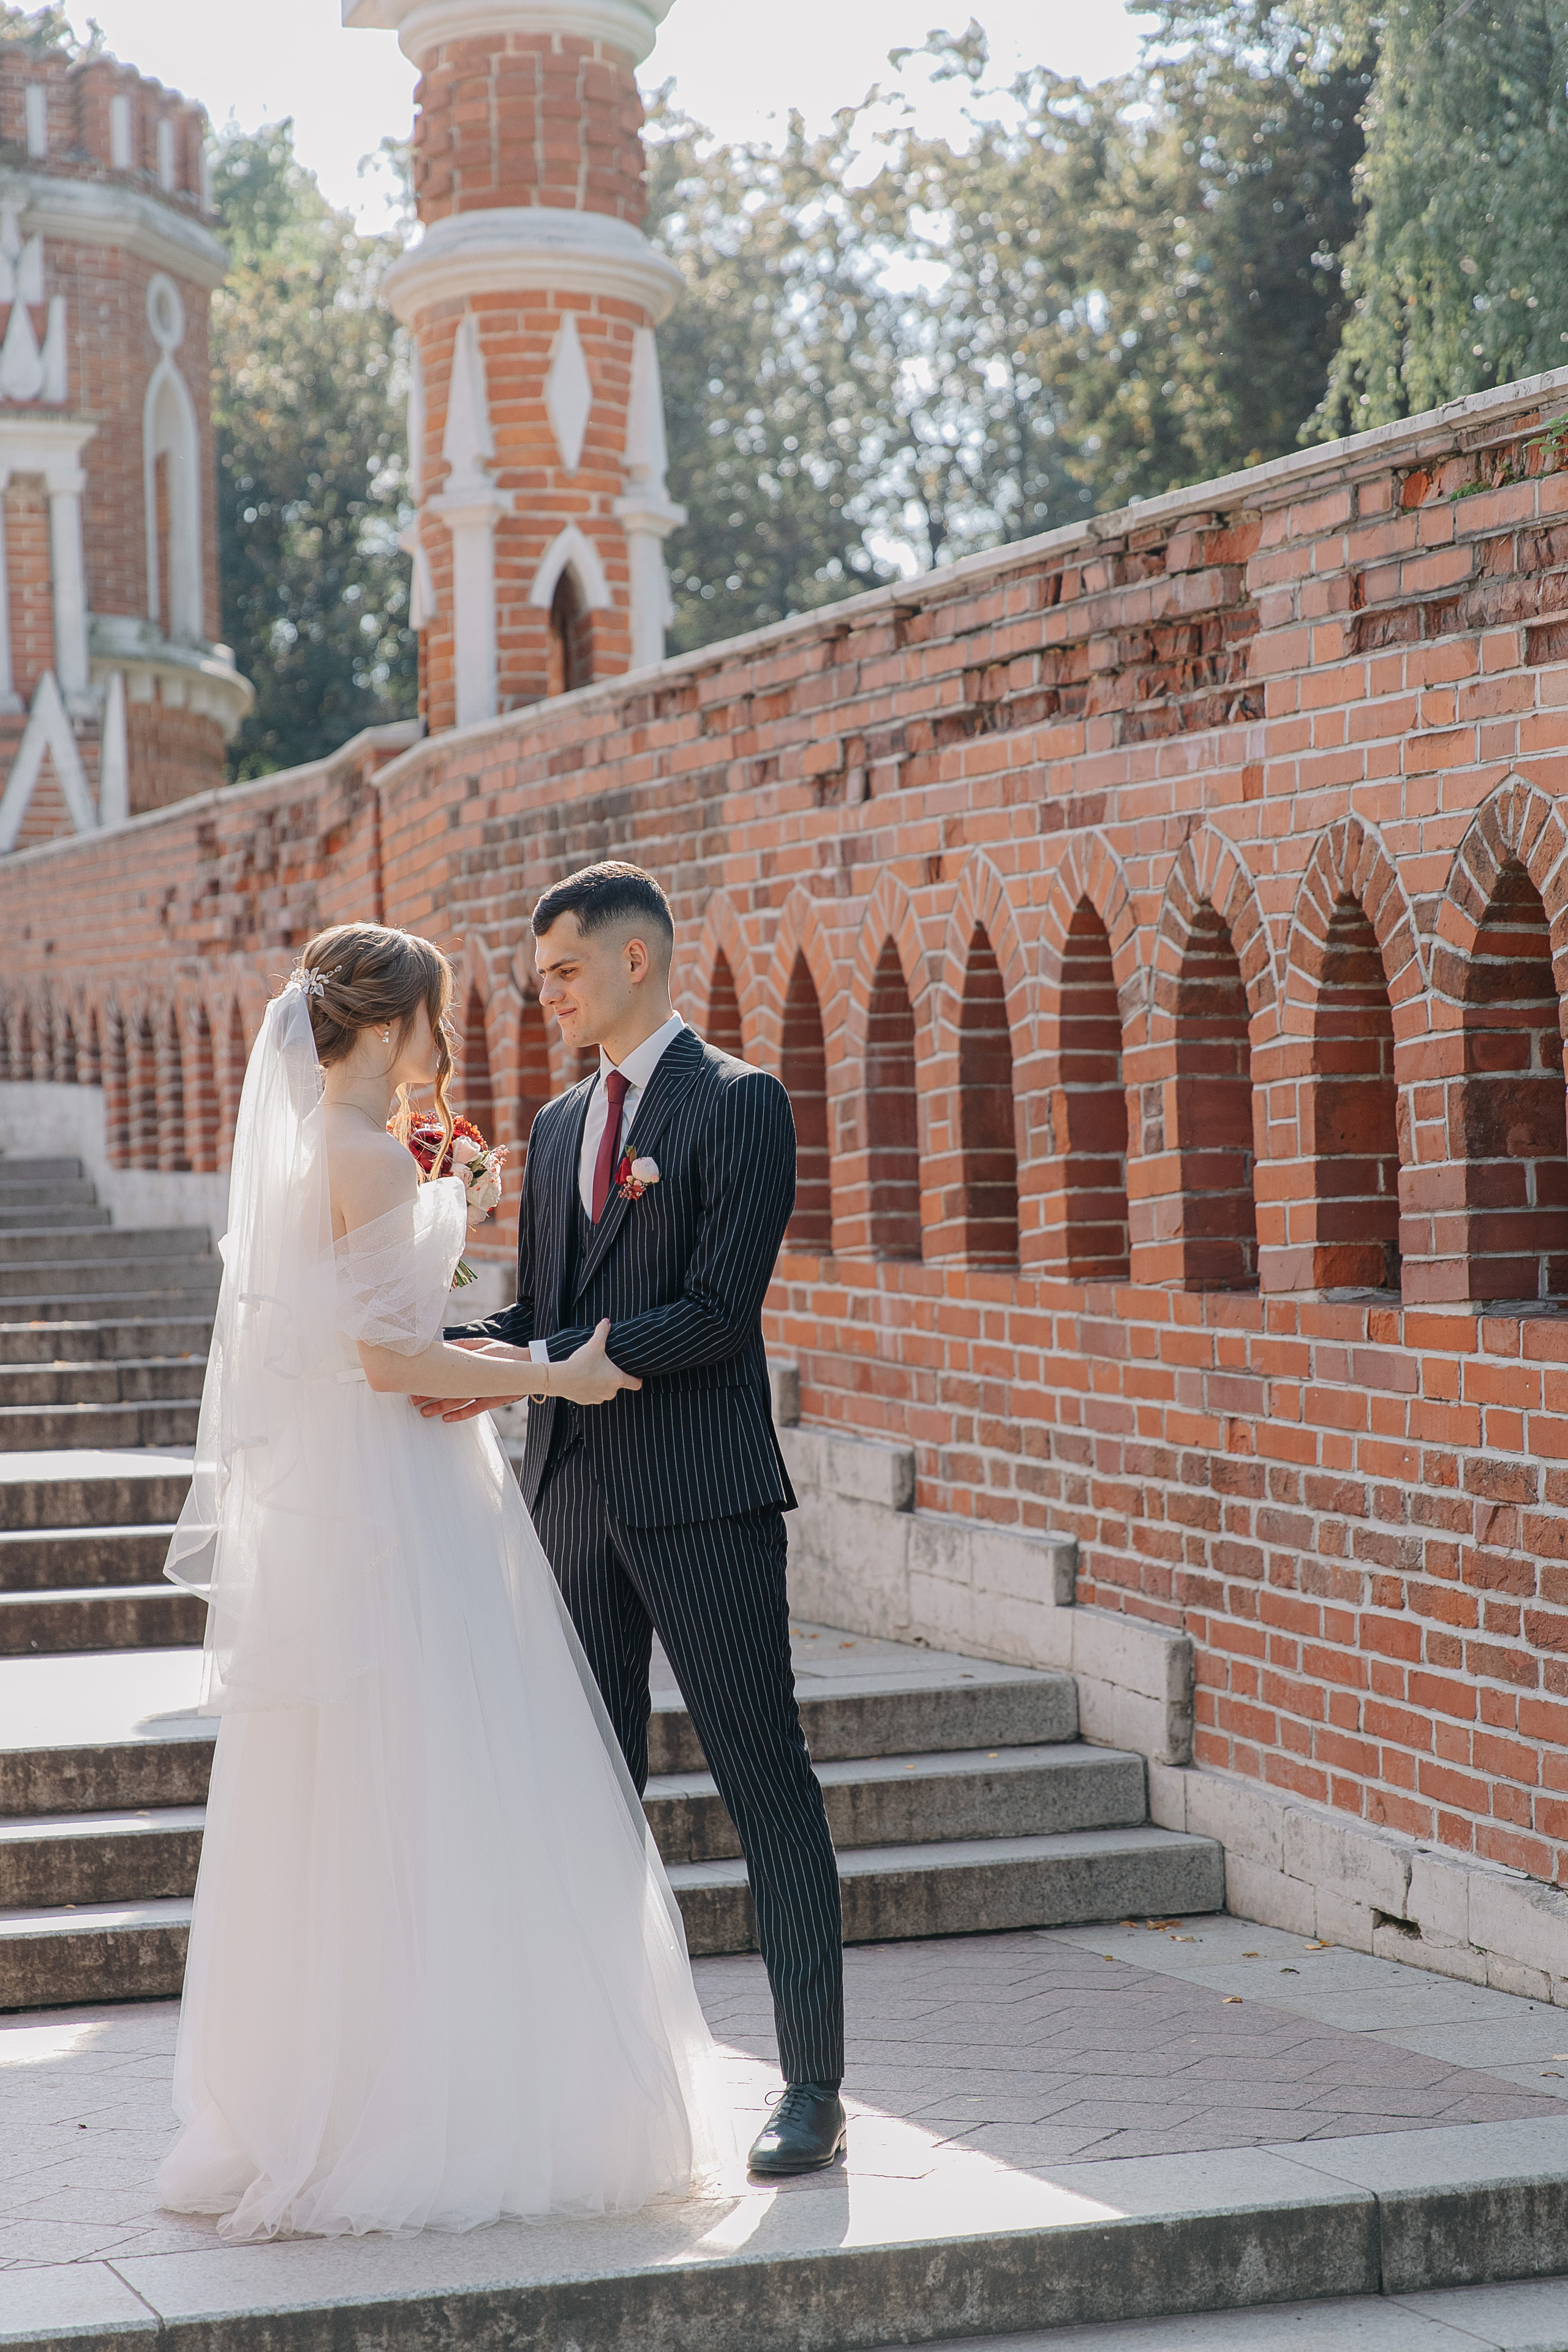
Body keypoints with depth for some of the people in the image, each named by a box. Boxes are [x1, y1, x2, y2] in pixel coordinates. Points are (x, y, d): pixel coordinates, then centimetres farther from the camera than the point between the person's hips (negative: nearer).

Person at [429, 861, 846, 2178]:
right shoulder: (561, 1124, 17)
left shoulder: (739, 1105, -6)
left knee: (765, 1782, -3)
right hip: (576, 1489, 7)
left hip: (702, 1497, -7)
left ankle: (814, 2087, 1)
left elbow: (716, 1313, -15)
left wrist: (547, 1364, -19)